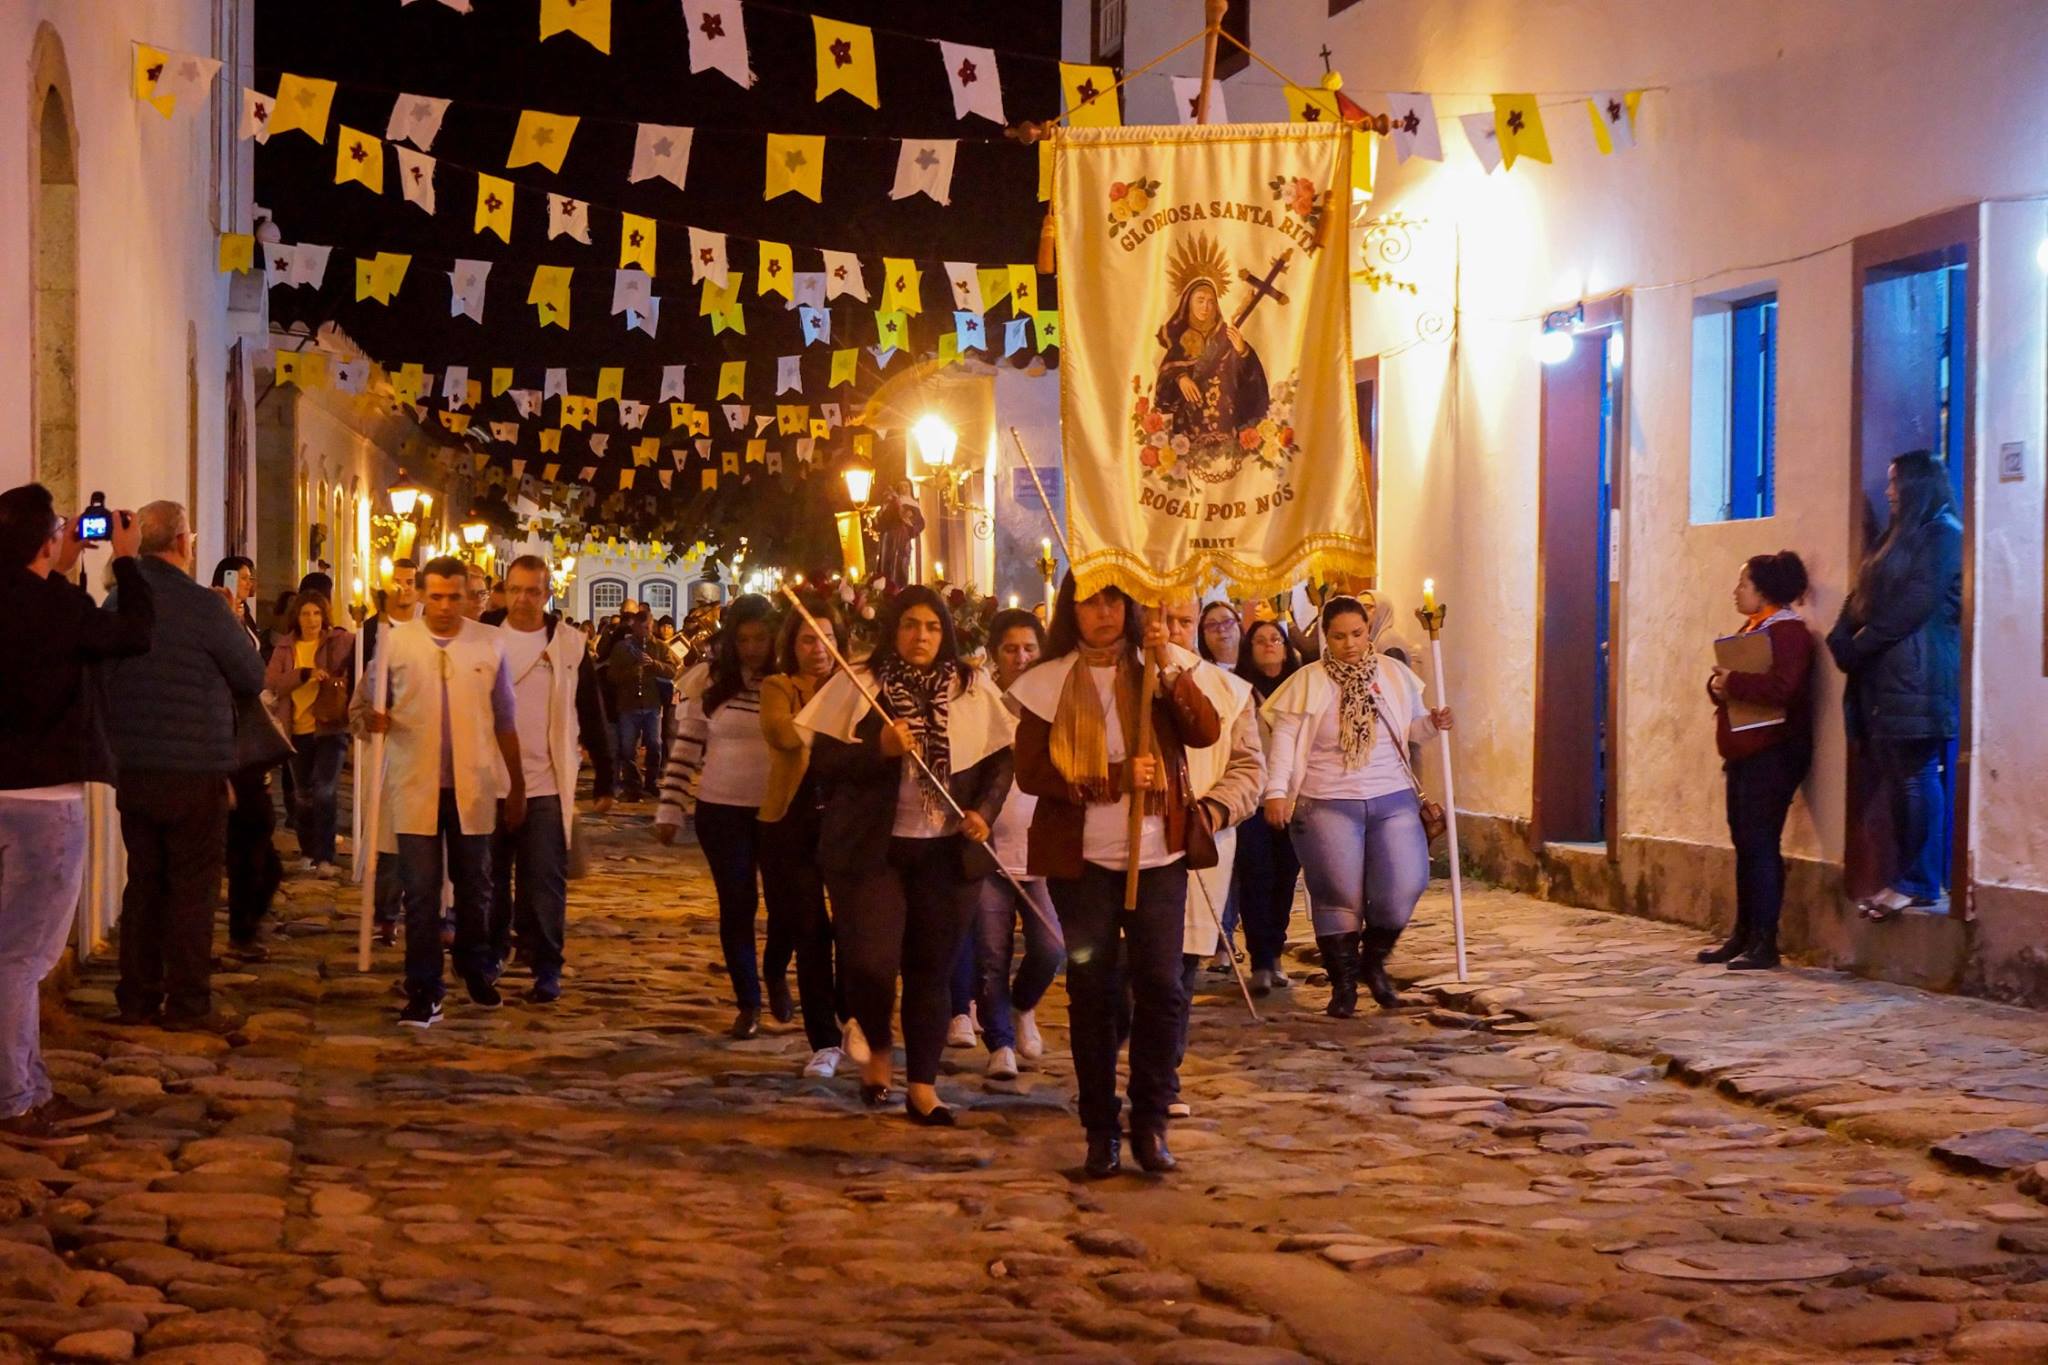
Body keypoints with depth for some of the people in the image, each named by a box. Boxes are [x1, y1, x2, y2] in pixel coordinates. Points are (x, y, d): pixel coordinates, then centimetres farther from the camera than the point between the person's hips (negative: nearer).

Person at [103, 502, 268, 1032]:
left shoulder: (120, 599, 2)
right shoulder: (203, 606, -14)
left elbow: (104, 673, 14)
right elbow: (254, 678, -4)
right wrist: (234, 627, 12)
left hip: (131, 769, 6)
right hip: (193, 770, -5)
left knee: (143, 883, 14)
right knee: (193, 888, 2)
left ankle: (137, 998, 18)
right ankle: (188, 1003, 4)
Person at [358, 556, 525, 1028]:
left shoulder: (490, 643, 2)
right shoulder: (395, 642, 0)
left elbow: (505, 722, 7)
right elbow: (368, 705, 7)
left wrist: (516, 788, 8)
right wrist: (372, 718, -18)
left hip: (473, 788, 1)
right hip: (414, 788, -1)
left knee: (474, 887, 14)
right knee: (420, 894, -1)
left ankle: (476, 970, 32)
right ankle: (423, 991, 6)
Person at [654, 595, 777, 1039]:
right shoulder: (707, 683, -2)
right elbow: (685, 749, 3)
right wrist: (669, 809, 1)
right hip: (721, 811, 0)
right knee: (737, 906, 5)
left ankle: (777, 976, 33)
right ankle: (748, 1003, 17)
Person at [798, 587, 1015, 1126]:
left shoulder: (973, 688, 4)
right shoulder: (856, 685, -3)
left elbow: (1000, 758, 10)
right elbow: (820, 757, -7)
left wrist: (985, 810, -6)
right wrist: (878, 748, -20)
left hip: (944, 851, 2)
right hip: (869, 847, -2)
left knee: (931, 969, 6)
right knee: (870, 961, -11)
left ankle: (923, 1087, 17)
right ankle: (876, 1050, 20)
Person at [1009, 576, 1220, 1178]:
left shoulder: (1160, 667, 7)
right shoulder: (1048, 683, 4)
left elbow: (1206, 732, -7)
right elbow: (1031, 772, -5)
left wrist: (1169, 669, -18)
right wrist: (1116, 777, -14)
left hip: (1158, 855, 1)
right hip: (1081, 858, -1)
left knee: (1160, 985, -4)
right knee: (1093, 992, 2)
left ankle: (1151, 1121, 7)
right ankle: (1101, 1129, 10)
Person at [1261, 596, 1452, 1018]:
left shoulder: (1395, 674, 7)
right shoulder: (1308, 682, -1)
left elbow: (1411, 728, 17)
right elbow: (1284, 738, -5)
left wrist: (1433, 722, -5)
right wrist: (1276, 791, -15)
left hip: (1393, 799, 2)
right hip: (1328, 804, -2)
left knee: (1404, 886, -7)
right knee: (1339, 896, 0)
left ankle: (1374, 961, 20)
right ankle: (1343, 983, 16)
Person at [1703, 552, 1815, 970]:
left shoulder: (1788, 631, -12)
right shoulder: (1752, 627, 18)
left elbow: (1780, 687, -27)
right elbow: (1725, 679, 20)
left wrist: (1731, 683, -18)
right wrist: (1718, 684, -3)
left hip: (1773, 753, -10)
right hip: (1744, 752, 10)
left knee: (1761, 843, -9)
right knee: (1745, 843, 12)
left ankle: (1764, 943, -7)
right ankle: (1743, 936, 18)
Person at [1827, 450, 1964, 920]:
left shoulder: (1943, 534, -5)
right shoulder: (1899, 538, 23)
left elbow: (1919, 603, -14)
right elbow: (1863, 599, 18)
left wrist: (1861, 644, -11)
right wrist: (1843, 638, 0)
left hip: (1919, 676, -9)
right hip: (1886, 674, 9)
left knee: (1917, 777, -8)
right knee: (1901, 779, 6)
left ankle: (1920, 884, -7)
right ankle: (1904, 879, 8)